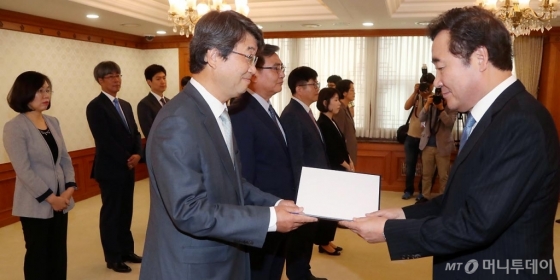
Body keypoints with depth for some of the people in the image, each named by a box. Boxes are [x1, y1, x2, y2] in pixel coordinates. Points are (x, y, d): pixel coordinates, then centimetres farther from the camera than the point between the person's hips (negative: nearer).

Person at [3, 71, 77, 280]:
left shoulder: (53, 122, 8)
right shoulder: (14, 127, -11)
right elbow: (23, 170, -17)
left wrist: (69, 188, -5)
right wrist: (50, 198, -17)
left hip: (61, 201, 6)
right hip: (35, 205, -6)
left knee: (59, 253, 14)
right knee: (38, 254, 8)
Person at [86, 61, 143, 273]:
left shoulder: (126, 105, 13)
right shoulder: (95, 107, -11)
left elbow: (135, 133, 11)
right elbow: (104, 140, -18)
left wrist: (137, 154, -7)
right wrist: (126, 160, -15)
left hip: (128, 167, 7)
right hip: (110, 168, -7)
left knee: (126, 212, 14)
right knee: (111, 213, 5)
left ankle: (127, 251, 27)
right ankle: (113, 258, 17)